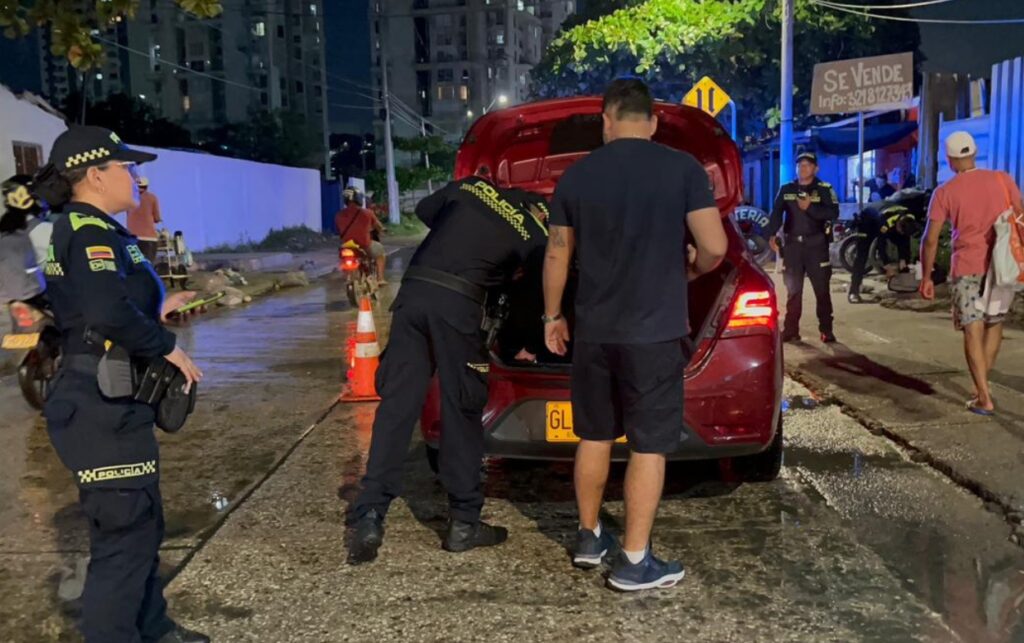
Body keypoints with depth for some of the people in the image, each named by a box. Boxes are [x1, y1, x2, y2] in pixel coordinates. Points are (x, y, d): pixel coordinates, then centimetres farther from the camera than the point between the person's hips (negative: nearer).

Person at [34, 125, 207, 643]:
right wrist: (166, 346, -19)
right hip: (102, 406, -11)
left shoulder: (75, 229, 15)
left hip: (104, 401, 11)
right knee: (125, 532, -2)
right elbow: (110, 313, -32)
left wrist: (153, 313, 16)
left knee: (141, 522, 20)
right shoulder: (91, 231, -16)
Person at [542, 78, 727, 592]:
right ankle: (634, 562, 10)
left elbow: (557, 256, 8)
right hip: (655, 332, -3)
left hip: (593, 330, 4)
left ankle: (589, 539, 30)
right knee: (649, 445, 5)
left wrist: (552, 315, 19)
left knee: (595, 436, 17)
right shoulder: (683, 169, -7)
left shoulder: (576, 175, 3)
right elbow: (715, 246, -12)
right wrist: (691, 269, 10)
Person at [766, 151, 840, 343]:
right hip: (792, 244, 2)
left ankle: (826, 330, 6)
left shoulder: (825, 189, 2)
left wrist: (810, 208, -20)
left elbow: (833, 213, -10)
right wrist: (771, 235, -14)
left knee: (822, 289, 0)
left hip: (816, 245, -2)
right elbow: (776, 213, 0)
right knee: (793, 290, 7)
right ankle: (791, 329, 12)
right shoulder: (786, 190, 10)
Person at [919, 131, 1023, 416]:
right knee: (994, 324, 19)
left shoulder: (945, 192, -4)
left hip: (967, 268, -3)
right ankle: (982, 386, 24)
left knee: (972, 331, 1)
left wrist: (926, 277, 2)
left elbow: (930, 239, -6)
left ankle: (984, 398, -3)